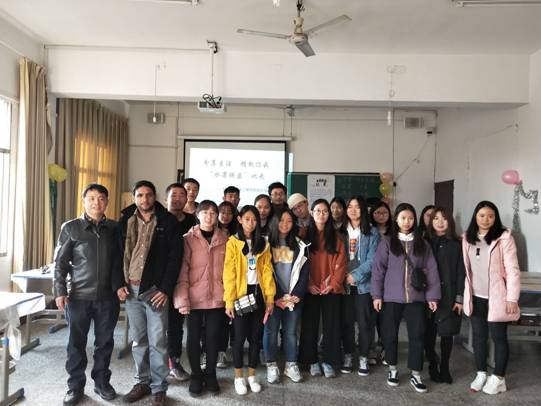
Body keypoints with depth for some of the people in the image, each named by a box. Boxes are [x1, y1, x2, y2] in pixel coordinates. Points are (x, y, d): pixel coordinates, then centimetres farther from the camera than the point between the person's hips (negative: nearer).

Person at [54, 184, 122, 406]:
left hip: (108, 297, 1)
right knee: (76, 343, 8)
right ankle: (75, 386, 24)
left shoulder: (114, 228, 4)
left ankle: (102, 382, 28)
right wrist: (60, 291, -5)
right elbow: (60, 261, 1)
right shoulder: (70, 228, 0)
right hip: (78, 296, -1)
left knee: (105, 342, 11)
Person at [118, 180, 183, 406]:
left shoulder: (168, 221, -4)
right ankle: (142, 381, 28)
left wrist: (166, 289, -12)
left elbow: (175, 257, -8)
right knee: (138, 339, 14)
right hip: (131, 288, 4)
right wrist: (119, 284, -2)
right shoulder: (125, 220, 6)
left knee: (158, 341, 1)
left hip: (155, 289, -3)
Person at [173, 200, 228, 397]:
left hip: (217, 297, 2)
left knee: (213, 337, 10)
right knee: (194, 337, 9)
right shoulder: (188, 239, -4)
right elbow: (182, 272, -7)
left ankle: (210, 374, 28)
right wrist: (182, 299, -14)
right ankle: (196, 375, 26)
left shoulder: (224, 239, 4)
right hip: (195, 297, -2)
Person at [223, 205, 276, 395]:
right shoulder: (233, 243, -4)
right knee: (240, 336, 3)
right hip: (240, 295, -3)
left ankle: (252, 376, 22)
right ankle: (239, 377, 18)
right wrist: (229, 301, -13)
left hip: (258, 294, 3)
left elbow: (267, 271, 5)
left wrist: (270, 297, 0)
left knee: (255, 336, 9)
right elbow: (229, 273, -9)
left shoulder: (263, 244, 9)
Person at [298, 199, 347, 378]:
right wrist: (308, 284, -10)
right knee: (310, 325, 5)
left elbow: (341, 263, 1)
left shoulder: (335, 237, 6)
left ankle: (328, 361, 17)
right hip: (311, 289, -1)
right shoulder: (305, 235, 3)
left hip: (331, 289, 1)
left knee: (331, 325, 5)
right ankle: (312, 361, 18)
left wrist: (333, 284, -9)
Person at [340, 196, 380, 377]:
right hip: (344, 284, 2)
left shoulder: (372, 232, 0)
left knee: (365, 322, 2)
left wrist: (355, 275, -13)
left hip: (363, 283, -2)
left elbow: (372, 259, -8)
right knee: (346, 321, 8)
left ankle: (363, 358, 17)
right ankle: (348, 355, 21)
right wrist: (344, 276, -5)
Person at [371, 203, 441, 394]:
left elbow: (431, 270, 5)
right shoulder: (387, 242, 0)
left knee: (417, 335, 2)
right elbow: (378, 269, -2)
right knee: (390, 334, 8)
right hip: (391, 297, -1)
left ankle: (415, 375, 15)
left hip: (416, 297, 1)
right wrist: (377, 294, -6)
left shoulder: (422, 243, 6)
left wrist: (432, 295, 1)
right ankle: (392, 369, 28)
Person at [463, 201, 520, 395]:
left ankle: (498, 378, 22)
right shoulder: (468, 238, 5)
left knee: (498, 337, 7)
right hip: (476, 297, 4)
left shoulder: (504, 237, -10)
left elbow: (512, 269, -11)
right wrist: (465, 295, 7)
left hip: (496, 297, -4)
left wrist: (512, 298, -14)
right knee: (478, 336, 13)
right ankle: (481, 374, 28)